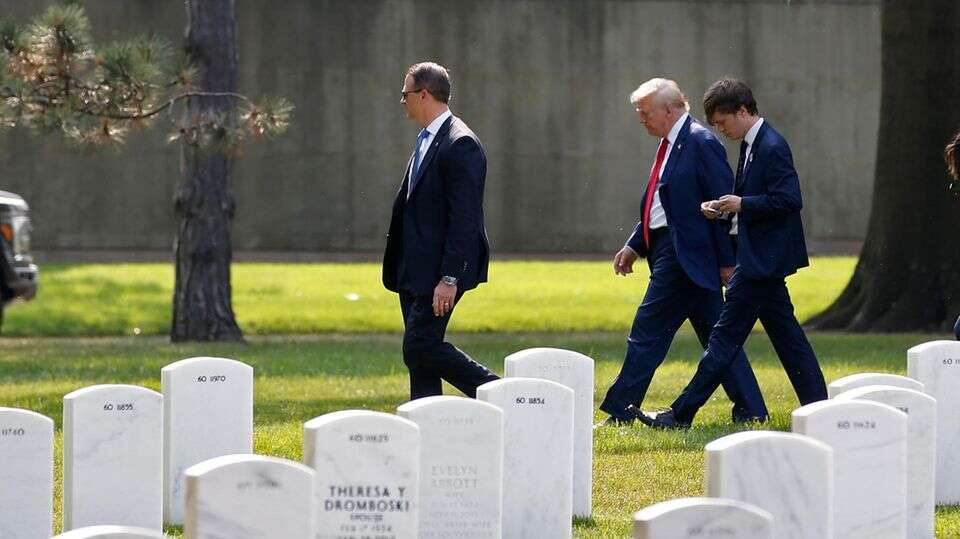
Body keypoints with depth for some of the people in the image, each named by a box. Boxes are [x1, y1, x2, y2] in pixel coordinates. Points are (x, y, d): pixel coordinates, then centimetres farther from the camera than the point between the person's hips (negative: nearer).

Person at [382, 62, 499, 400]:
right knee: (418, 351, 8)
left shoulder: (460, 144, -16)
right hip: (416, 271, 10)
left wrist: (449, 278, -24)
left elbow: (464, 218, -20)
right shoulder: (426, 140, 15)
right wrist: (398, 267, 19)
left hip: (439, 270, -10)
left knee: (421, 347, -13)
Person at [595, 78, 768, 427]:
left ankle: (622, 411, -3)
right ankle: (750, 410, 11)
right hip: (667, 251, 10)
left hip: (683, 256, -10)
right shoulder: (671, 143, 16)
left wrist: (726, 261, -15)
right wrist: (634, 246, 15)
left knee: (648, 332, -7)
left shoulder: (702, 143, -12)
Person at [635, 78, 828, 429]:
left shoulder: (772, 147, -17)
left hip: (762, 259, -10)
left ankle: (681, 415, -6)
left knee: (726, 336, -7)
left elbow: (789, 200, -22)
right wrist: (724, 208, 4)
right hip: (763, 258, 10)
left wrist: (743, 204, -18)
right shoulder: (751, 146, 14)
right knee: (786, 335, 10)